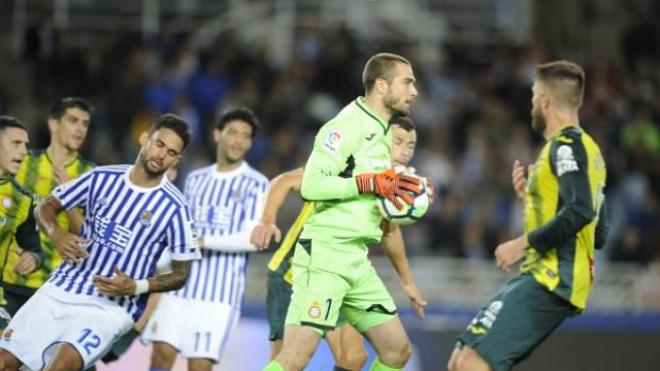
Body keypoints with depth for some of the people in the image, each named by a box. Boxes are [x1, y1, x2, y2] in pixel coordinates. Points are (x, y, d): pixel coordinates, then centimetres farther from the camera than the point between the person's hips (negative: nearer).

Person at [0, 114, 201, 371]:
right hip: (61, 289, 4)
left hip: (111, 307, -4)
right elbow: (46, 207, 12)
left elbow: (180, 274, -1)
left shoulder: (173, 208, -6)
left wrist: (135, 287, -18)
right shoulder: (102, 178, 4)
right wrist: (56, 234, -11)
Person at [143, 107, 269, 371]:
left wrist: (204, 242, -15)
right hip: (181, 285, 5)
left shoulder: (255, 185, -1)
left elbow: (253, 238, -11)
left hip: (221, 292, -5)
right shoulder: (195, 179, 17)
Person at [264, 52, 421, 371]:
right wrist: (371, 183, -22)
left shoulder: (381, 132, 18)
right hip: (324, 252, -10)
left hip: (356, 260, 10)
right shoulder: (347, 125, -11)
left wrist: (404, 198, 9)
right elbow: (311, 184, -21)